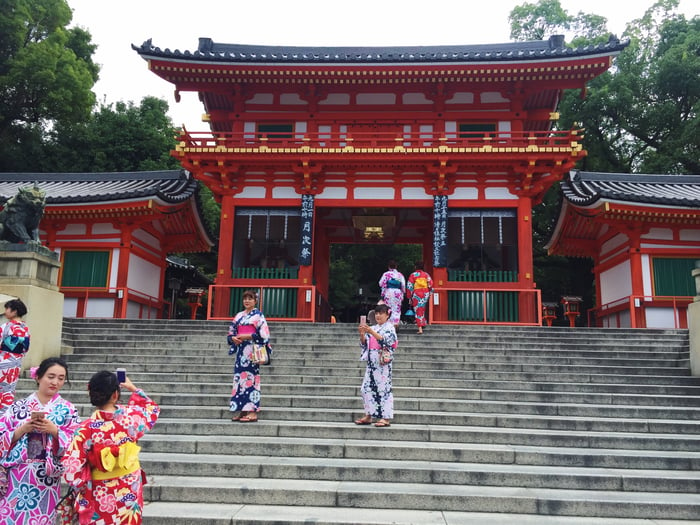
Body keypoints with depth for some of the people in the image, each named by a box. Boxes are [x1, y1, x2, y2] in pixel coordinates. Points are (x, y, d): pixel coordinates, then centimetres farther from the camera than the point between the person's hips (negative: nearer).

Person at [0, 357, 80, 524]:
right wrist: (23, 429, -13)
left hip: (46, 479, -1)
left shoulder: (68, 410, 1)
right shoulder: (18, 406, 4)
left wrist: (54, 430, -17)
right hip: (16, 477, 1)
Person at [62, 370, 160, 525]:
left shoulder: (86, 428, -20)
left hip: (99, 496, -2)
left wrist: (83, 484, 2)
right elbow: (152, 409, 9)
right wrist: (134, 389, 22)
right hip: (130, 492, 2)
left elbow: (71, 467, -18)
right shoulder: (131, 416, -14)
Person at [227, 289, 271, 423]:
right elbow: (231, 333, 18)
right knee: (239, 376, 5)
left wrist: (248, 336, -15)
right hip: (240, 350, 6)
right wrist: (233, 338, -4)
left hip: (251, 350, -6)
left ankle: (252, 412, -8)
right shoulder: (239, 316, 16)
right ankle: (241, 410, 11)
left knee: (250, 376, -10)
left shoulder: (258, 315, -1)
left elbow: (263, 334, -9)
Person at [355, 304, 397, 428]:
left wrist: (371, 332, -24)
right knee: (367, 387, 5)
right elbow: (364, 343, 14)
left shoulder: (389, 327, 1)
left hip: (383, 362, -6)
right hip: (372, 362, 7)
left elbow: (386, 340, -16)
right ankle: (368, 415, 12)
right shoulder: (373, 328, 18)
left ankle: (385, 418, -4)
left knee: (383, 387, -7)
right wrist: (362, 334, -6)